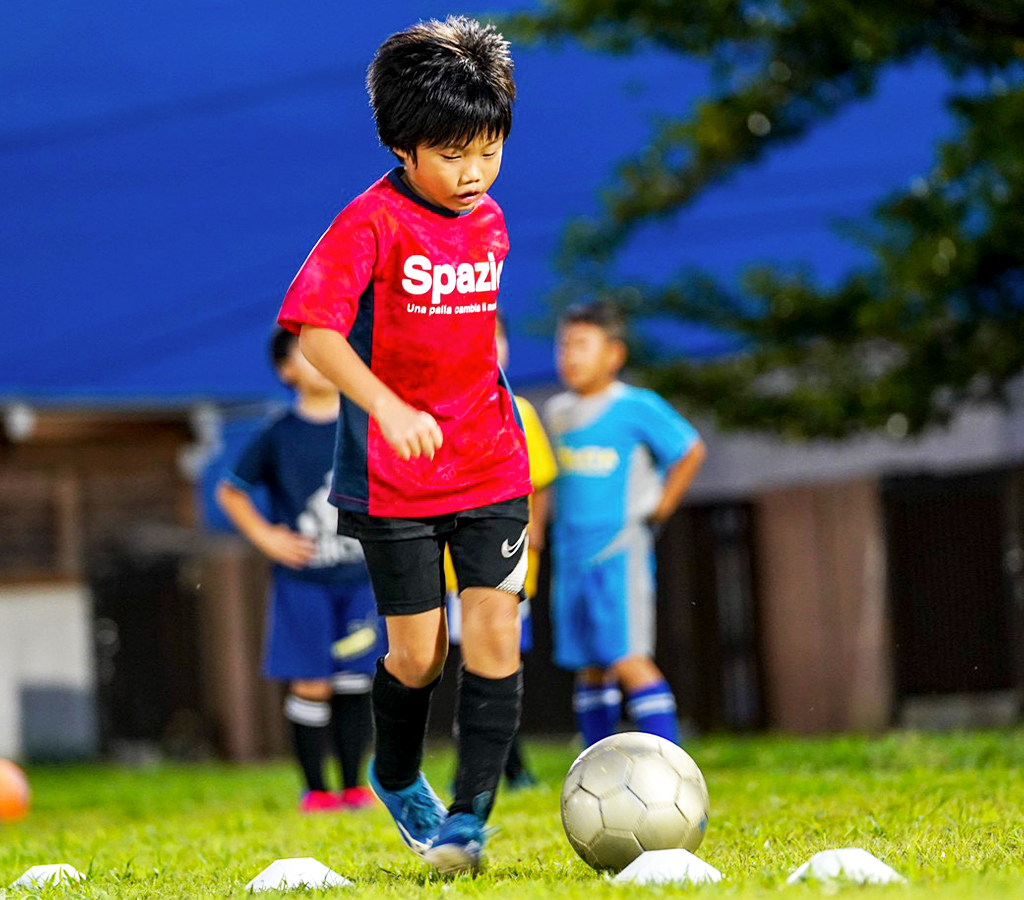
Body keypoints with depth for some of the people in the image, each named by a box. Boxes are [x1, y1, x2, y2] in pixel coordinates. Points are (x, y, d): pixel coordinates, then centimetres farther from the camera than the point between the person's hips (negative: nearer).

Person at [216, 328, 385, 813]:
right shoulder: (279, 435, -1)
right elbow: (230, 490, 8)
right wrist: (265, 536, -1)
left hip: (361, 577, 2)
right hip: (302, 579, -2)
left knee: (354, 682, 3)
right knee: (310, 686, -3)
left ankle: (354, 786, 11)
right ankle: (314, 788, 6)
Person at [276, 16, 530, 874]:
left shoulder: (490, 223, 6)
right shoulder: (372, 223, -14)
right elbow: (313, 326, -23)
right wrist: (386, 406, -35)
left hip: (489, 468, 4)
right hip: (394, 479, -4)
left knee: (494, 633, -6)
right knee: (419, 650, 4)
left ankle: (470, 814, 2)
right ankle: (397, 777, 33)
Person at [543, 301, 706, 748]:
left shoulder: (637, 407, -7)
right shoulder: (557, 412, 11)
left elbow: (690, 451, 1)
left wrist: (658, 511, -1)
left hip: (620, 554, -6)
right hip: (571, 556, 6)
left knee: (627, 658, -15)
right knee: (589, 667, 8)